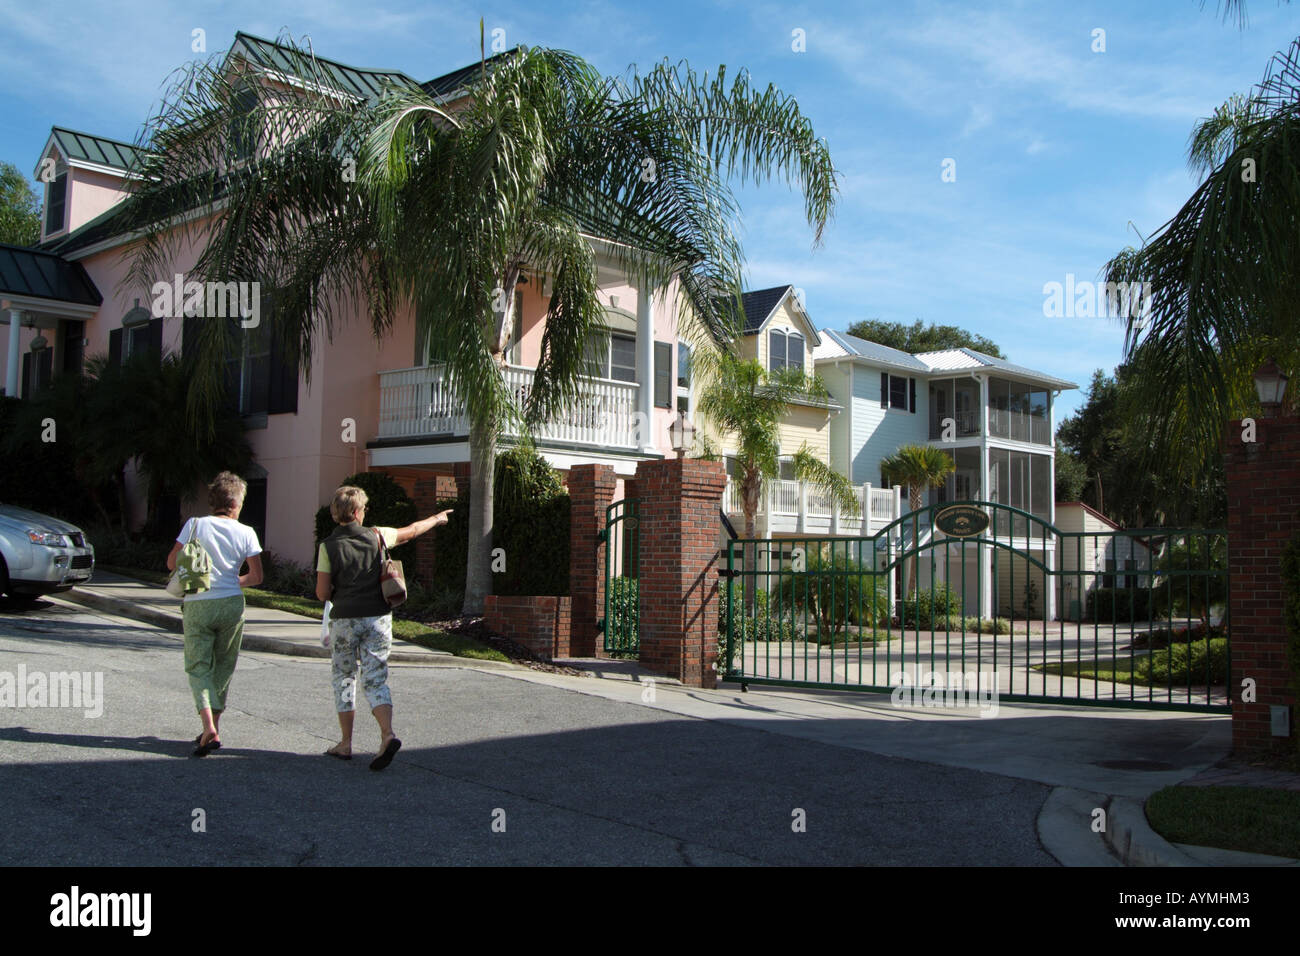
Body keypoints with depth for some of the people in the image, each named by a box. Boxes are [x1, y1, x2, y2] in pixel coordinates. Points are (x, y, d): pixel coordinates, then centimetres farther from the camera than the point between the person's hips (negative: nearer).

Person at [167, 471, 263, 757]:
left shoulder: (195, 525, -1)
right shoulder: (246, 533, 1)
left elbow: (172, 563, -1)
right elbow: (256, 577, 1)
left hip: (196, 605, -1)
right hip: (231, 604, 1)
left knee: (199, 666, 3)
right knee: (224, 666, 15)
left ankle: (209, 727, -16)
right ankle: (214, 729, 18)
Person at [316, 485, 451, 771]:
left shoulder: (328, 546, -7)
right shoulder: (376, 536, -2)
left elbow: (322, 593, -8)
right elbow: (410, 532, 17)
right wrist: (436, 519, 34)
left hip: (344, 620, -1)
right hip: (378, 618, 1)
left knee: (344, 678, 13)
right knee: (375, 680, 2)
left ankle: (345, 744, 16)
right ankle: (388, 735, -18)